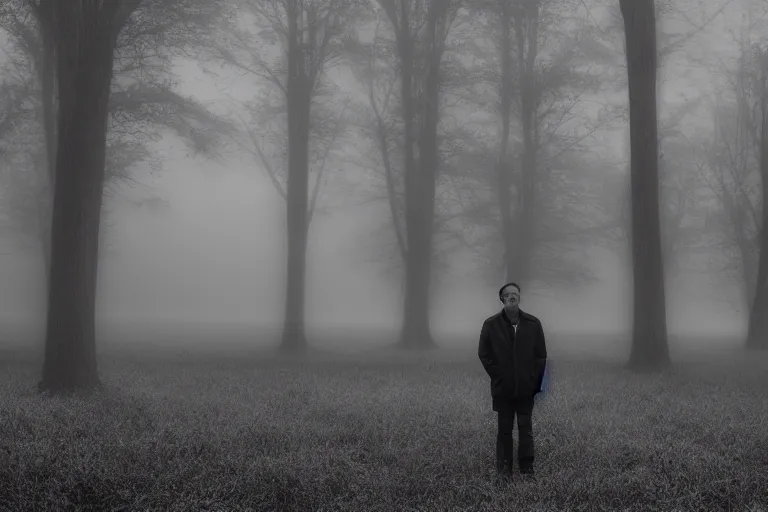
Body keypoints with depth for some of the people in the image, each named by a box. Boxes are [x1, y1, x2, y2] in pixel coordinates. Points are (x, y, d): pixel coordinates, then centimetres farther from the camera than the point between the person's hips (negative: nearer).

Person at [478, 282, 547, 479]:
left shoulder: (533, 323, 1)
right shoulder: (491, 324, -2)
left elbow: (541, 355, 5)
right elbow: (484, 354, 3)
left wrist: (535, 380, 0)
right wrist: (498, 377, -1)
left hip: (526, 387, 1)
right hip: (503, 387, -1)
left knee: (525, 427, 5)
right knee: (504, 428, 5)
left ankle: (527, 465, 14)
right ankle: (504, 466, 13)